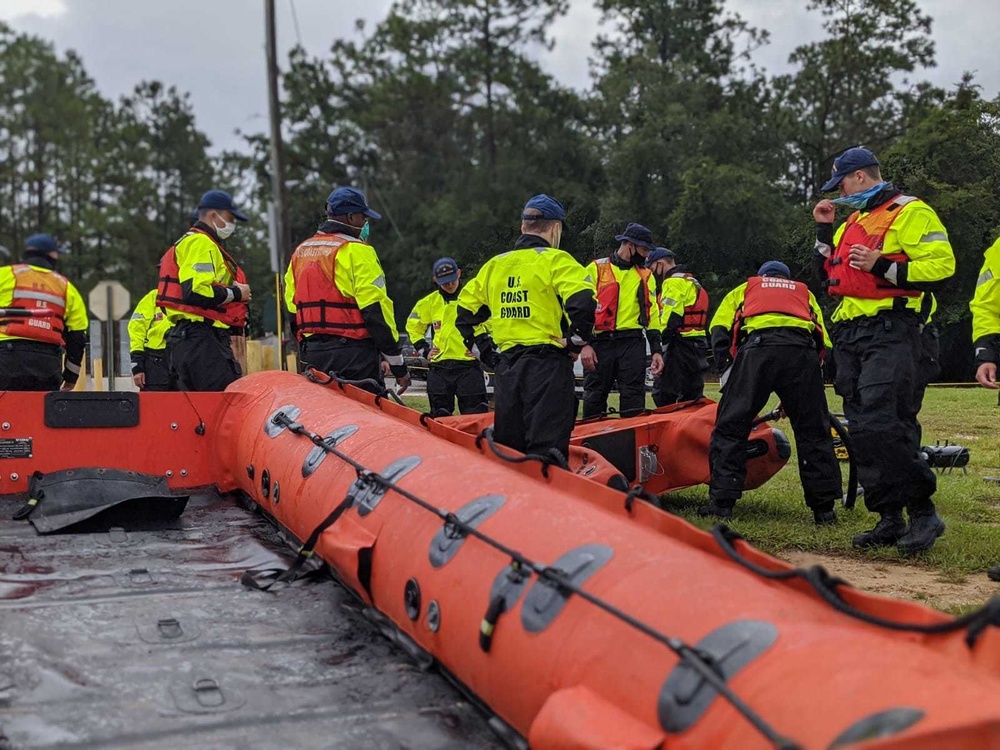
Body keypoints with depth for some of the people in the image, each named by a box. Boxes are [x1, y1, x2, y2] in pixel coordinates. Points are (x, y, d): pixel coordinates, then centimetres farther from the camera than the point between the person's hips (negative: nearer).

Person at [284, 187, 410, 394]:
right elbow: (375, 309, -14)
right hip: (354, 354, -8)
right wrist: (397, 364, -10)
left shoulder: (299, 252, 16)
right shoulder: (356, 251, -9)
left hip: (313, 354, 8)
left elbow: (292, 308, 19)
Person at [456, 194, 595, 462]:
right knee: (547, 449, -9)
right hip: (547, 364, -6)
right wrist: (577, 340, -8)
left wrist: (480, 346, 24)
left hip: (507, 366, 6)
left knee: (506, 447, 13)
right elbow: (583, 299, -20)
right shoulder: (554, 260, -4)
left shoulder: (495, 264, 15)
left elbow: (465, 308, 21)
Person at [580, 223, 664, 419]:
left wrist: (656, 350, 8)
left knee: (634, 401, -2)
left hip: (632, 344, 2)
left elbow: (652, 314, 15)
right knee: (593, 400, 3)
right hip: (599, 343, -2)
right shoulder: (596, 269, 4)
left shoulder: (645, 276, 16)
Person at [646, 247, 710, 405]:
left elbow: (671, 318, -18)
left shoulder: (673, 282, -8)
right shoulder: (691, 282, 24)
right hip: (699, 343, 10)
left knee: (663, 394, -9)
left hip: (682, 343, -10)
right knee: (693, 396, 13)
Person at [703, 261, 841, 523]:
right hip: (803, 350, 2)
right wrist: (793, 398, 32)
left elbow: (720, 329, 16)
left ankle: (722, 501, 3)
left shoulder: (744, 289, 34)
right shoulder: (805, 293, 39)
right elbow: (823, 342, 30)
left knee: (730, 427, 6)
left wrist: (725, 369, 16)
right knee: (813, 431, 13)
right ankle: (824, 506, 15)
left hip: (757, 347, -2)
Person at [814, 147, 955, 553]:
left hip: (889, 332, -9)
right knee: (862, 429, 6)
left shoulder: (910, 212, -3)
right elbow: (830, 273, 28)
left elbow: (941, 264, -13)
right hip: (849, 335, 9)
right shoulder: (854, 221, 23)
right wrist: (824, 229, 18)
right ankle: (890, 519, 12)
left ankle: (924, 512, -7)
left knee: (883, 425, -18)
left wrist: (883, 266, -18)